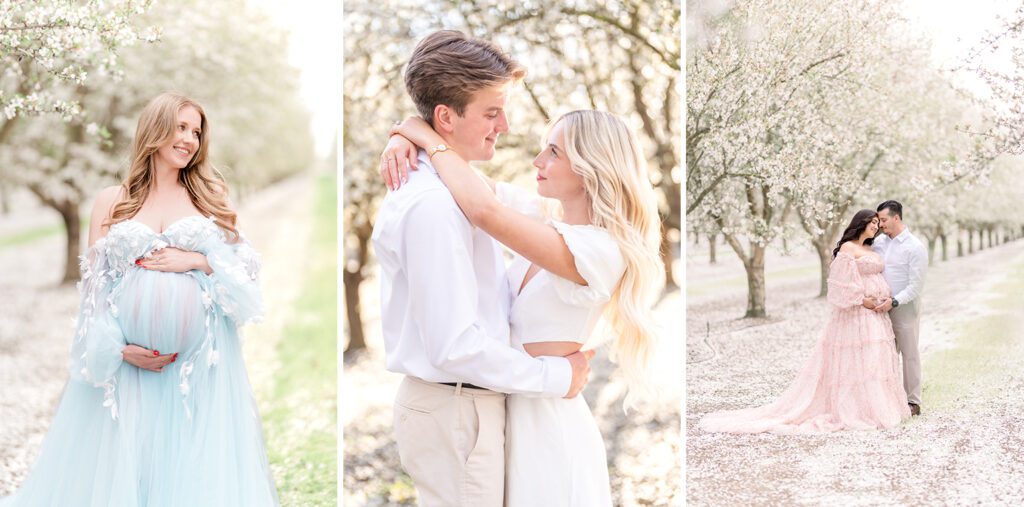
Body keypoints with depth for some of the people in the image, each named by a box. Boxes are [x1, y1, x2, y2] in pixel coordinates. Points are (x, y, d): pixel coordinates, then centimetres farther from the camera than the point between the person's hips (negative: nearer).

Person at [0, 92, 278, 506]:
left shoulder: (210, 193, 9)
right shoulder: (112, 200, 7)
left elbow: (245, 266, 7)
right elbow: (95, 284, 4)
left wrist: (197, 261, -9)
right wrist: (117, 348, -8)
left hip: (200, 358, 0)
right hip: (128, 355, 0)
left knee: (194, 466, 1)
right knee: (120, 461, 2)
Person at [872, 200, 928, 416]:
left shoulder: (915, 247, -12)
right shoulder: (879, 242, 5)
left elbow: (916, 286, -15)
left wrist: (894, 301, -24)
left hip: (904, 309, -5)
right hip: (882, 309, 5)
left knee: (909, 355, 5)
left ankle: (913, 401, 13)